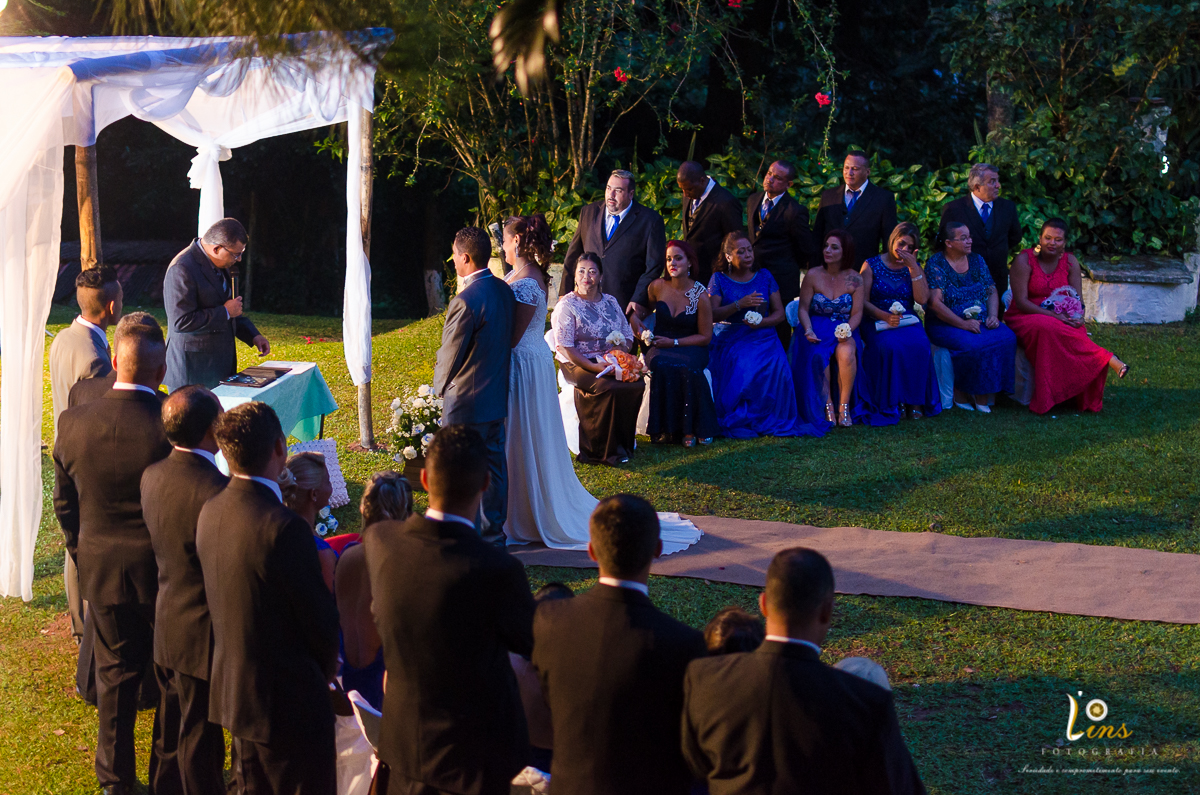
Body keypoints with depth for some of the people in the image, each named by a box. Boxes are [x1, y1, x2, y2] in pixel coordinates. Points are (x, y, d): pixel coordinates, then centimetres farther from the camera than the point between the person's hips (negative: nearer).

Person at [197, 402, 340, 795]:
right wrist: (327, 668, 4)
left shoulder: (211, 511, -1)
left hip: (231, 687, 8)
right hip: (288, 700, -8)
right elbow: (319, 615, -17)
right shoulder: (283, 527, -26)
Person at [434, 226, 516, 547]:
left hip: (466, 402, -8)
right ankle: (494, 532, 25)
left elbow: (450, 355, -15)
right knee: (494, 464, 15)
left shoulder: (466, 301, -23)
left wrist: (441, 385, 4)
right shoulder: (504, 291, 3)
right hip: (497, 397, 9)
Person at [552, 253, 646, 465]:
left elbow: (628, 336, 16)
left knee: (637, 384, -24)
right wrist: (593, 366, -21)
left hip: (610, 362, 5)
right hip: (577, 365, -5)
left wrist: (620, 349, -10)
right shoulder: (567, 305, -1)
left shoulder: (611, 302, 16)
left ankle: (623, 444, -12)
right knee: (609, 388, -33)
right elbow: (563, 346, -10)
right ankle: (601, 450, -20)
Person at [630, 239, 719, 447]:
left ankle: (689, 427, -20)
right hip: (660, 347, 2)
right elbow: (644, 309, 22)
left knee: (687, 367, -37)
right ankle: (667, 427, -23)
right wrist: (635, 319, -1)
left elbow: (705, 336, -2)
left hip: (690, 347, -2)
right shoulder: (657, 286, 1)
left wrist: (674, 342, -11)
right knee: (661, 366, -35)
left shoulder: (700, 296, -7)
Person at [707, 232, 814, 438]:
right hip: (730, 339, -2)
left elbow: (779, 313, 11)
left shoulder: (764, 277, 14)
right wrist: (739, 305, -21)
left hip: (762, 336, 2)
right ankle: (738, 421, -22)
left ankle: (770, 420, -19)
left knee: (775, 367, -31)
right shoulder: (719, 279, 7)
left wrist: (761, 322, -11)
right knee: (740, 369, -34)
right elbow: (712, 314, -6)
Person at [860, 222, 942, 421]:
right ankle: (892, 402, -23)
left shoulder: (914, 267, 14)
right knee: (891, 346, -35)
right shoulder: (872, 265, 6)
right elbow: (863, 302, -3)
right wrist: (885, 316, -19)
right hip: (878, 323, -2)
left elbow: (922, 299, -3)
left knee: (919, 345, -32)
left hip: (908, 322, 2)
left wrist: (913, 268, -9)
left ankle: (915, 399, -22)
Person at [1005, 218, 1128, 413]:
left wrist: (1078, 316, -19)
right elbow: (1021, 301, -14)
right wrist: (1052, 315, -24)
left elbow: (1077, 299, 5)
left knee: (1078, 334, -32)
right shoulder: (1024, 260, -7)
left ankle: (1086, 400, -32)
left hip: (1060, 320, 4)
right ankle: (1108, 359, -41)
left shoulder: (1070, 261, 7)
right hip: (1024, 319, -4)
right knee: (1047, 328, -39)